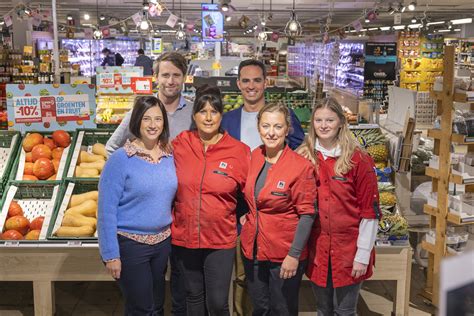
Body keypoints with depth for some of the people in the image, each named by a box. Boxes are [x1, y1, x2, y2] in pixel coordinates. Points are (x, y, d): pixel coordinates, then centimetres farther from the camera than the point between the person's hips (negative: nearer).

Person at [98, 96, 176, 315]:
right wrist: (111, 254, -16)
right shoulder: (121, 159, -13)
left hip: (163, 242, 5)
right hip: (130, 243, -5)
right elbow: (106, 209, -14)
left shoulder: (170, 157, 3)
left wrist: (172, 236, 6)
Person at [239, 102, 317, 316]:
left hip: (285, 254, -5)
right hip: (252, 249, 5)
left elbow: (307, 214, -14)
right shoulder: (252, 158, 2)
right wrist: (243, 214, 5)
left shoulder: (301, 166, -14)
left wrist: (294, 254, -17)